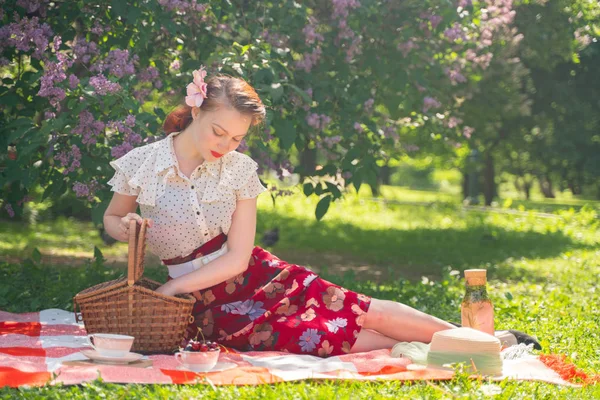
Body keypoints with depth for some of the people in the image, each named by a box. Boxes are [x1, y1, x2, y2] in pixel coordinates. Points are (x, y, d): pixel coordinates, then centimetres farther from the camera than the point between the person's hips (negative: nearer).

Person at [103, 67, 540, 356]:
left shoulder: (239, 169, -5)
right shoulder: (141, 165, -10)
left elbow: (237, 257, -8)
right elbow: (111, 220, 8)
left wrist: (169, 290, -17)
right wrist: (127, 228, -17)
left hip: (257, 275, 2)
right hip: (210, 307, -2)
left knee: (364, 312, -11)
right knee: (338, 337, -19)